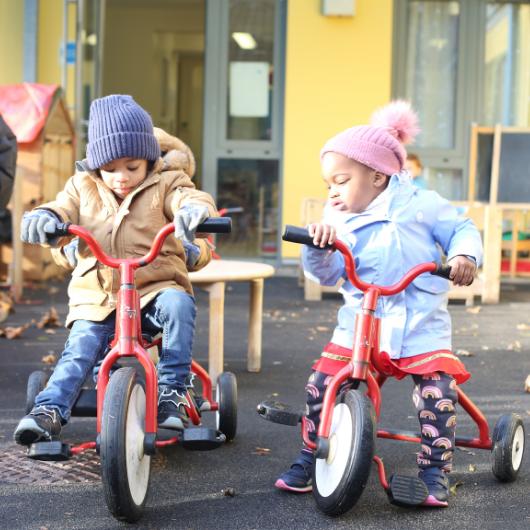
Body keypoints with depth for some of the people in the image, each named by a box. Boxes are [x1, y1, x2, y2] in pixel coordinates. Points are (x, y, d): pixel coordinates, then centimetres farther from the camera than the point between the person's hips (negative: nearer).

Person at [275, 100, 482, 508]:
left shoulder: (422, 205, -2)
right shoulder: (339, 222, 3)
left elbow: (461, 229, 4)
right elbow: (328, 273, -8)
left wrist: (465, 254, -17)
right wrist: (319, 248, -28)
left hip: (422, 324, -2)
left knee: (438, 393, -16)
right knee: (323, 381, -8)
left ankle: (435, 471, 4)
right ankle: (310, 457, 12)